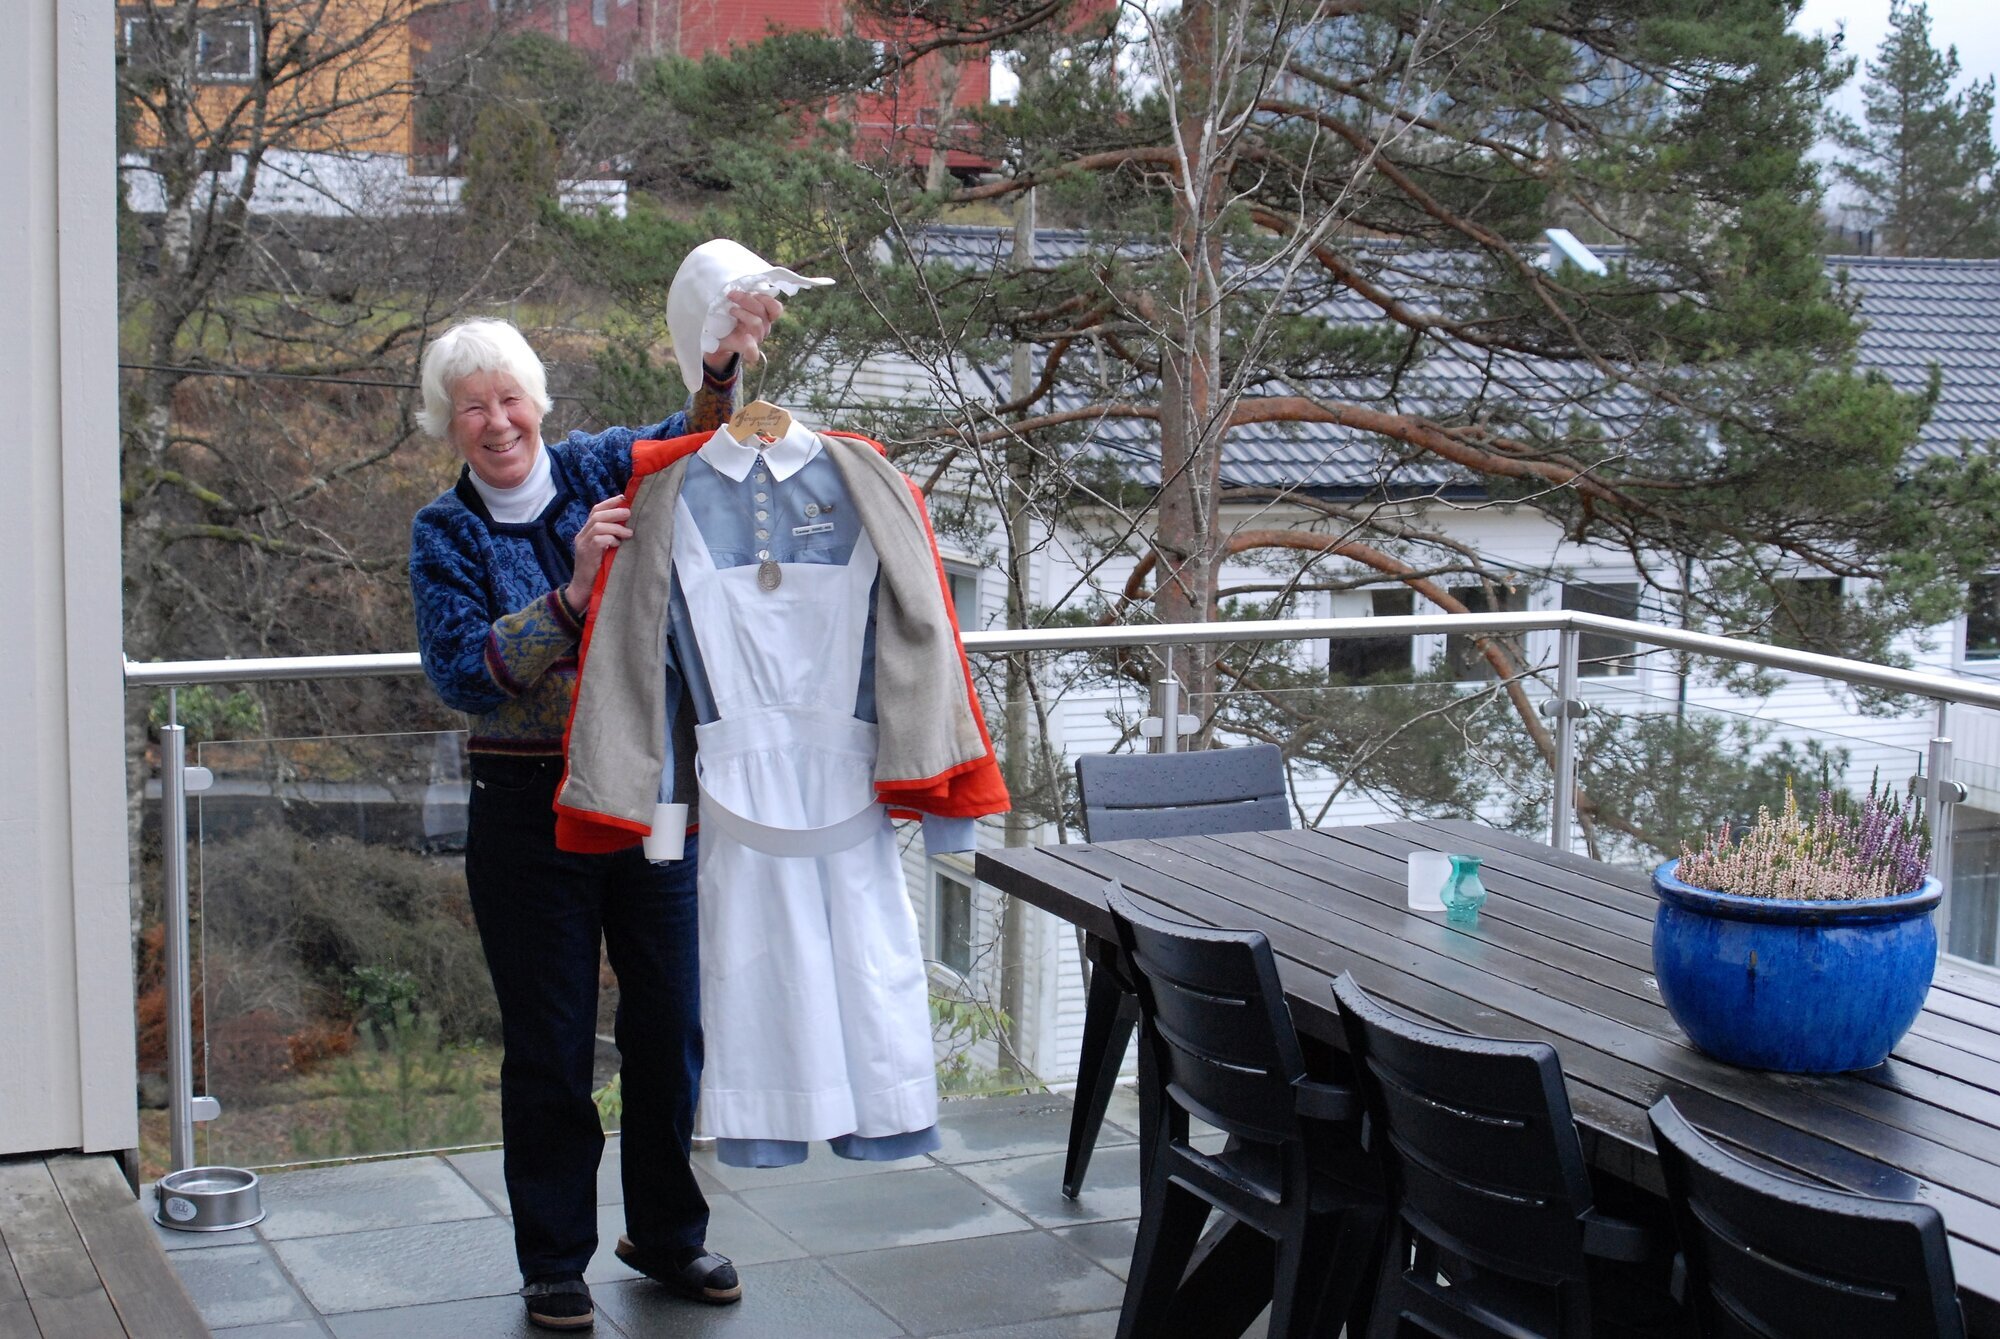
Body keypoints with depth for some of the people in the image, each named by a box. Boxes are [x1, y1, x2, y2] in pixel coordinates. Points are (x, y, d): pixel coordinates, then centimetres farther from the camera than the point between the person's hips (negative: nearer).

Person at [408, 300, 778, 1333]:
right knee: (549, 1044, 6)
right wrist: (574, 594, -26)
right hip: (529, 810, -2)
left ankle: (668, 1235, 28)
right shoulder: (445, 533, -2)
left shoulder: (600, 468, 3)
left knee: (671, 1024, 10)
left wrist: (726, 366, -31)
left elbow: (691, 444, -10)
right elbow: (463, 674, -15)